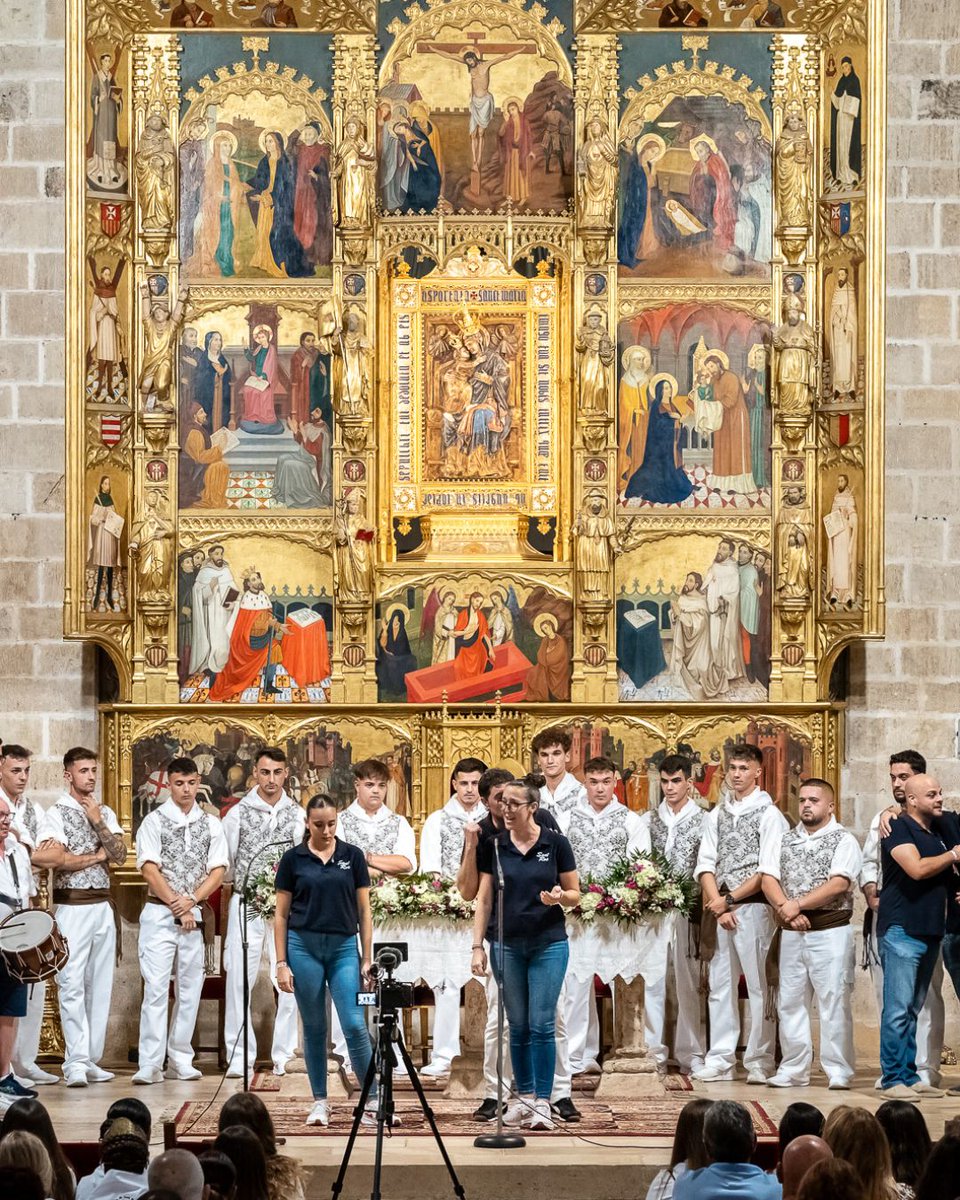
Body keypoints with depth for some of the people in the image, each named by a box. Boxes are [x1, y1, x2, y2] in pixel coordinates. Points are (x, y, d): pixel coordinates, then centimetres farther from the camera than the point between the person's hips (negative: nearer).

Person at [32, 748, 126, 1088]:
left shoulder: (105, 813, 13)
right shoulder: (56, 814, -5)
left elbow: (120, 855, 2)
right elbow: (50, 858, -20)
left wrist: (98, 822, -8)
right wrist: (95, 857, -8)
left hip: (103, 905, 6)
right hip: (72, 907, -6)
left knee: (100, 984, 6)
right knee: (72, 984, -9)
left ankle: (91, 1059, 11)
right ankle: (76, 1062, -11)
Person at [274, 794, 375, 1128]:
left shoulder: (352, 856, 3)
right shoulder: (293, 859, 1)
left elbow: (364, 911, 5)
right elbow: (281, 915, 4)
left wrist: (367, 959, 0)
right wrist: (281, 963, -2)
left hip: (344, 948, 0)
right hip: (304, 947, 0)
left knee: (354, 1025, -8)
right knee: (314, 1028, 6)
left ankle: (373, 1100, 0)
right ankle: (320, 1102, 16)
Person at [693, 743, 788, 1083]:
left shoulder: (768, 814, -3)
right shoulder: (716, 815, 14)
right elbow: (705, 864, 8)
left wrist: (730, 899, -11)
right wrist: (718, 905, -6)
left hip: (753, 906, -5)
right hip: (719, 908, 6)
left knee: (759, 987, -3)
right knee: (720, 985, 7)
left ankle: (759, 1063, -1)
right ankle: (720, 1060, 11)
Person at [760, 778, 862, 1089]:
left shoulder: (844, 841, -1)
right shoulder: (781, 841, 13)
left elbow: (839, 884, -14)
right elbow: (768, 880, 2)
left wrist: (797, 904, -16)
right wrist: (787, 911, -14)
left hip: (832, 932, -5)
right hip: (791, 934, 5)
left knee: (834, 1002, -6)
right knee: (790, 1002, 6)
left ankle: (838, 1072, -3)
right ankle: (793, 1070, 12)